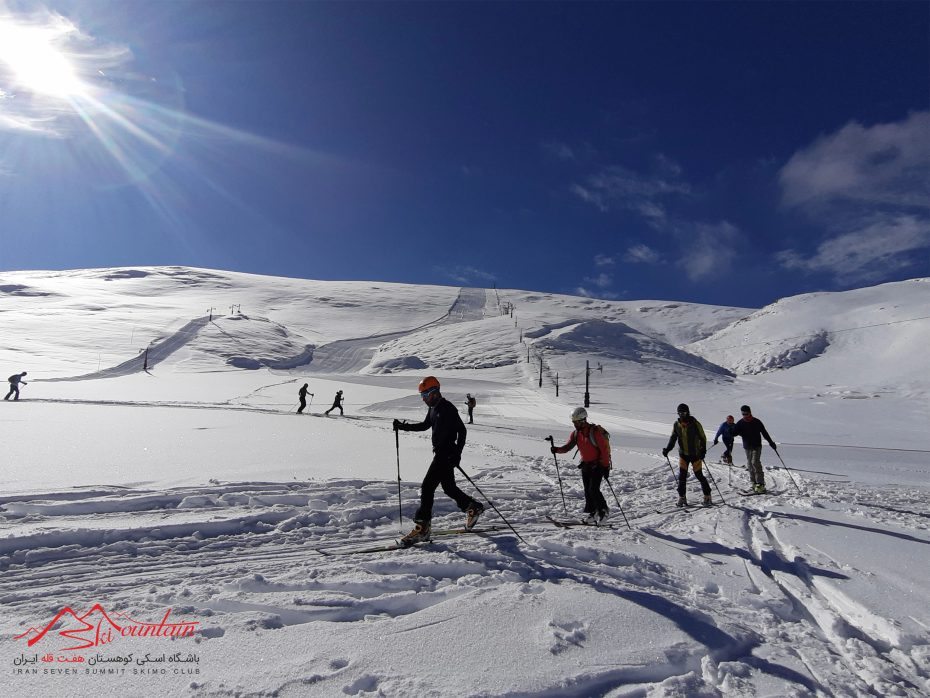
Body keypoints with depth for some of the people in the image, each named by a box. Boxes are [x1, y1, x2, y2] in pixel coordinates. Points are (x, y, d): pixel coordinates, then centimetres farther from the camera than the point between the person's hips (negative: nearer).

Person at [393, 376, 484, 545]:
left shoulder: (447, 408, -17)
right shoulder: (433, 408, 11)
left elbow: (462, 431, -18)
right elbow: (425, 425, 26)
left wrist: (457, 453, -24)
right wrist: (403, 426, 18)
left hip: (447, 455, -10)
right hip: (440, 453, 10)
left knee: (427, 487, -10)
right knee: (449, 487, 18)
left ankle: (422, 528, -5)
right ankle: (474, 508, 36)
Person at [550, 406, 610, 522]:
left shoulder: (595, 431, -18)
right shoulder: (575, 434, 3)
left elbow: (605, 449, -17)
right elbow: (567, 447, 0)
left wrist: (606, 466, -17)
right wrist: (556, 449, -19)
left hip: (598, 465, -7)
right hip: (585, 465, 7)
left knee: (593, 490, -11)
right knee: (587, 491, 7)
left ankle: (603, 510, 10)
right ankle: (592, 513, 19)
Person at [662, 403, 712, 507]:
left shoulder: (695, 424, -12)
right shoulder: (676, 425, -1)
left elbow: (703, 438, -8)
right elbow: (673, 438, 8)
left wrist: (703, 451, -20)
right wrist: (667, 449, -5)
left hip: (695, 454, -3)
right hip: (683, 454, 3)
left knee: (699, 475, 1)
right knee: (682, 476, -2)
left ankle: (707, 497, 17)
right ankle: (682, 497, 7)